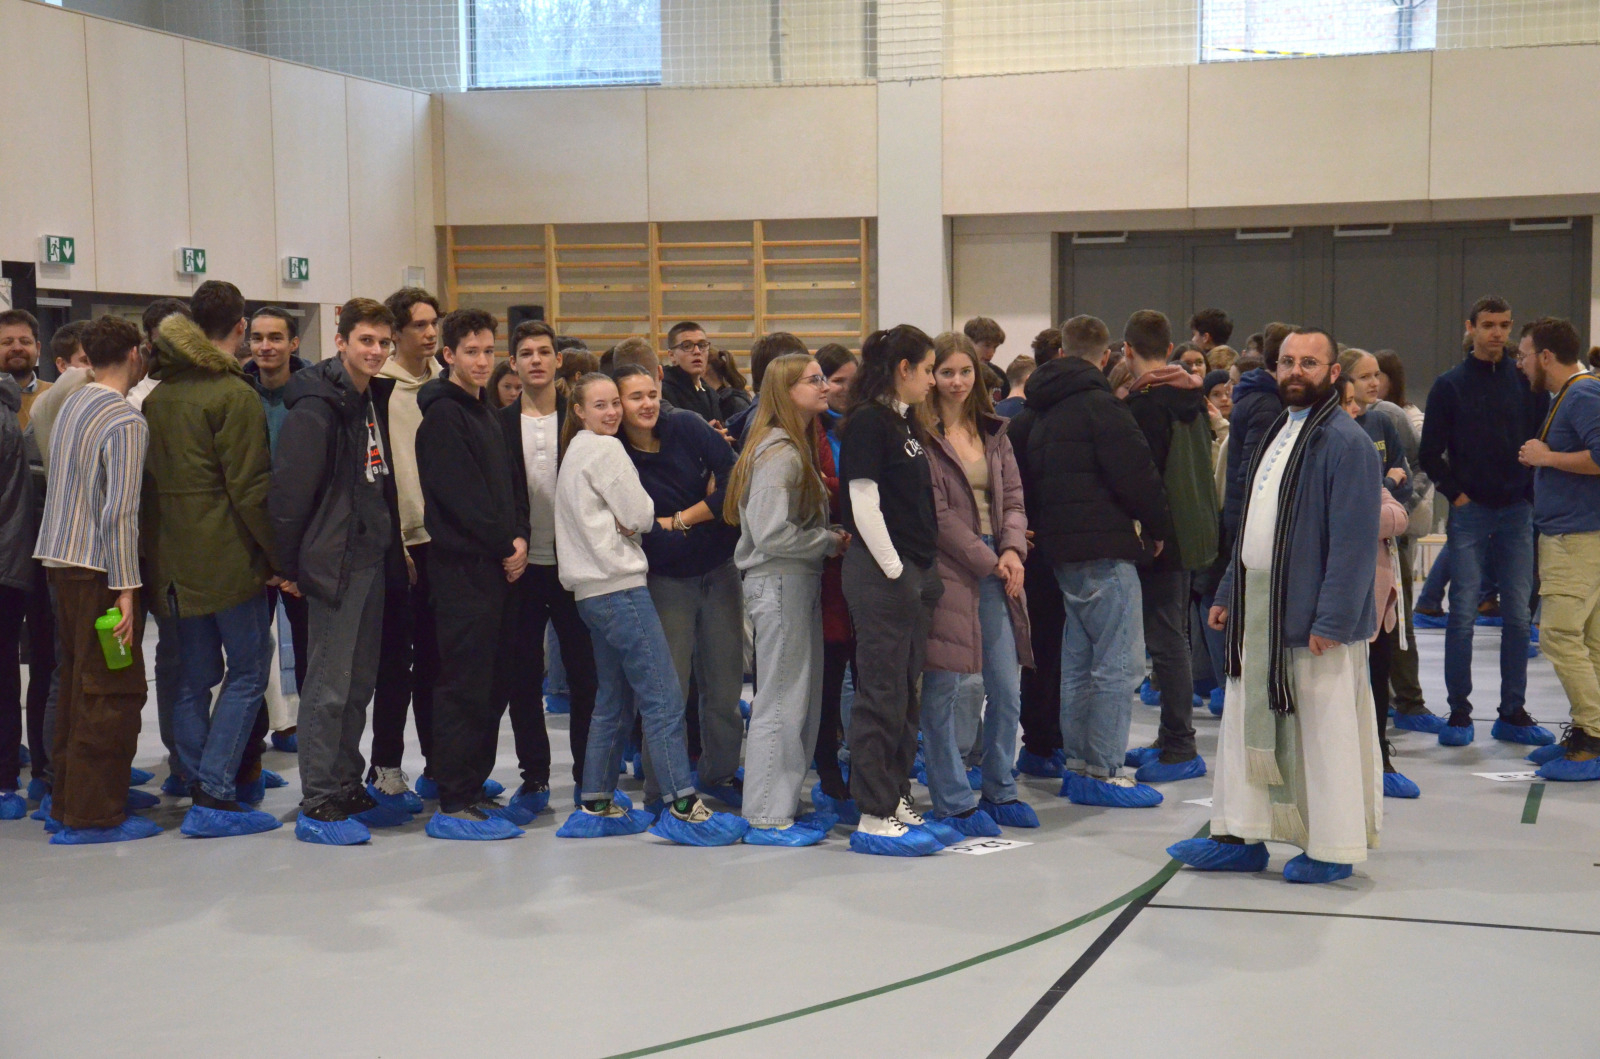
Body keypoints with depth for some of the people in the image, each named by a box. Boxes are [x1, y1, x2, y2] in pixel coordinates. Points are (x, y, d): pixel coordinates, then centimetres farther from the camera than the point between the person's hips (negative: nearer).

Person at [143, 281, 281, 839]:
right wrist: (278, 556, -9)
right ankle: (215, 797, -7)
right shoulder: (234, 394, -11)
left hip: (173, 560, 8)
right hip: (228, 558, -7)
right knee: (247, 672, -2)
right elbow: (250, 488, -15)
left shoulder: (157, 395, 13)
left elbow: (149, 481, 16)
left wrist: (160, 551, 19)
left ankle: (202, 788, 14)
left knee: (195, 677, 12)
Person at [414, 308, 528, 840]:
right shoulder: (443, 414, -9)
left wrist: (519, 537, 2)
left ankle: (474, 789, 22)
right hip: (463, 565, -9)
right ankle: (454, 805, -1)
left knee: (494, 682, 12)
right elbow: (460, 496, -16)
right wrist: (505, 546, -11)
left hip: (497, 565, 9)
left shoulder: (484, 413, 19)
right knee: (464, 685, -6)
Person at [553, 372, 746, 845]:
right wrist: (642, 519, 9)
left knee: (612, 700, 13)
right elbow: (640, 515, -10)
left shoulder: (574, 453, 21)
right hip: (619, 584, -10)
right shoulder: (605, 450, -8)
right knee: (664, 696, -12)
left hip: (594, 589, 10)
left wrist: (625, 521, 6)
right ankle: (682, 807, -14)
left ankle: (595, 806, 16)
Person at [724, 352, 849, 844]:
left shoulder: (798, 448, 16)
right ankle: (766, 818, 2)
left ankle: (785, 802, 23)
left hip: (801, 581, 10)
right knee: (782, 700, -5)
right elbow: (772, 534, -22)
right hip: (779, 582, -10)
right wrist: (831, 541, -12)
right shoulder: (778, 453, -16)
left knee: (804, 696, 14)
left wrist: (832, 535, 4)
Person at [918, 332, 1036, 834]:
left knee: (1007, 689, 9)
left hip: (996, 570, 6)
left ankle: (1000, 791, 23)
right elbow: (937, 513, -11)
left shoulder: (993, 431, 15)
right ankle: (954, 802, 10)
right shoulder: (923, 434, -6)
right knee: (942, 693, 0)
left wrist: (1013, 550, -5)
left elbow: (1013, 498, 13)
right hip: (946, 571, -6)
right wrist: (988, 559, -11)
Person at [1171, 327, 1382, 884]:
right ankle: (1241, 836, 21)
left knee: (1325, 731, 1)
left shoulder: (1346, 442, -12)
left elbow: (1353, 540, -17)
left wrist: (1332, 619, -21)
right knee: (1248, 723, 12)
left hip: (1314, 617, -9)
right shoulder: (1277, 432, 16)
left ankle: (1332, 849, 13)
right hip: (1257, 610, 9)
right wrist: (1228, 594, 18)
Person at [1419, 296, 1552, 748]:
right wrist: (1456, 494, -4)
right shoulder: (1450, 385, 2)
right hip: (1470, 512, -2)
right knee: (1463, 614, -2)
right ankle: (1459, 712, 5)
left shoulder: (1527, 382, 6)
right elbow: (1430, 453, 3)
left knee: (1518, 616, 3)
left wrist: (1532, 494, 0)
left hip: (1517, 512, 2)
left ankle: (1513, 713, 11)